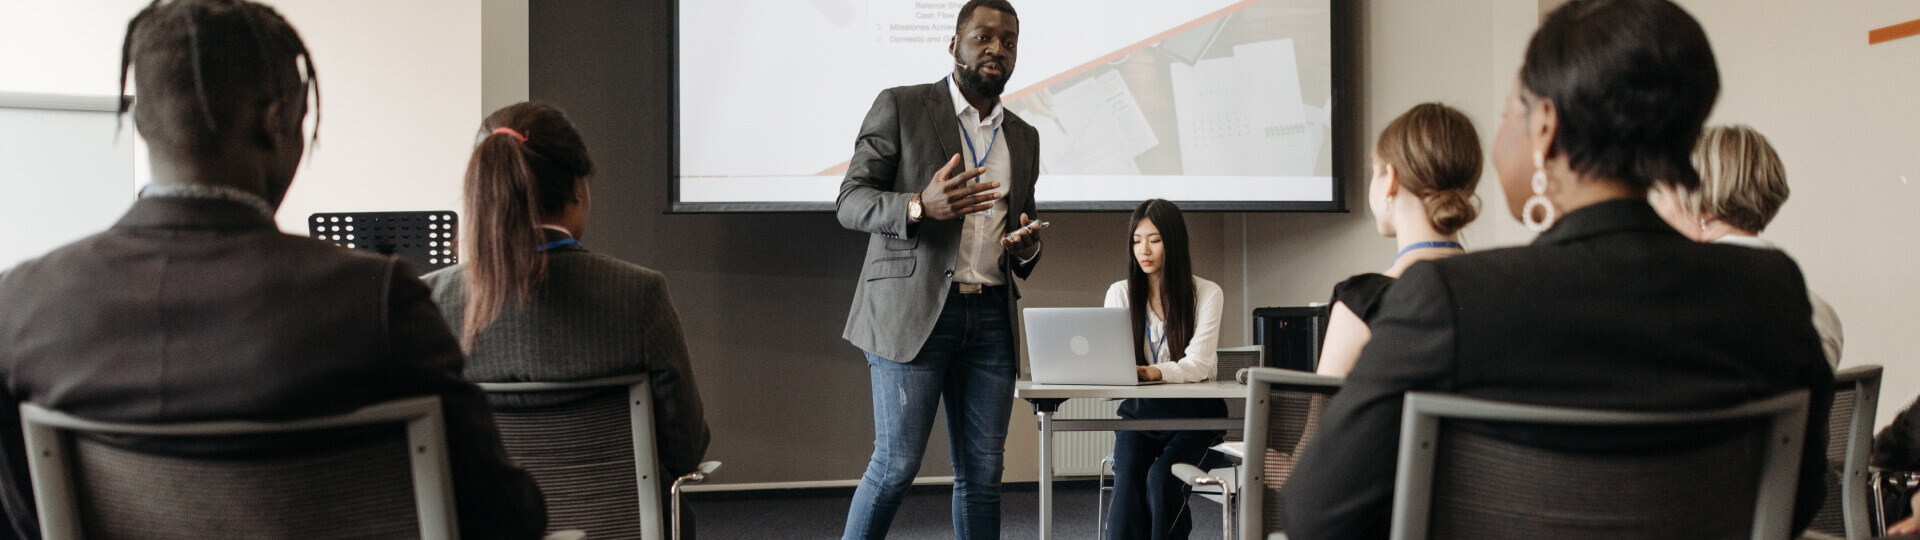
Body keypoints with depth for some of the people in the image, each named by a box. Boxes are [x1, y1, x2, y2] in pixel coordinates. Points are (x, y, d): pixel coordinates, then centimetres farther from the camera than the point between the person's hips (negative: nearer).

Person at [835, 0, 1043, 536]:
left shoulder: (1023, 137, 19)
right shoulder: (899, 106, 2)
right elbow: (851, 203, -3)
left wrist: (1026, 249, 3)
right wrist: (920, 206, -22)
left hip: (990, 317, 5)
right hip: (912, 311, -5)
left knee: (982, 472, 5)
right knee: (897, 463, -6)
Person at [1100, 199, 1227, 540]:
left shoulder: (1207, 294, -3)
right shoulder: (1120, 293, 6)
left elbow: (1198, 364, -16)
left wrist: (1154, 373, -37)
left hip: (1194, 412, -2)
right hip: (1138, 410, 2)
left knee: (1161, 475, -29)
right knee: (1127, 476, -26)